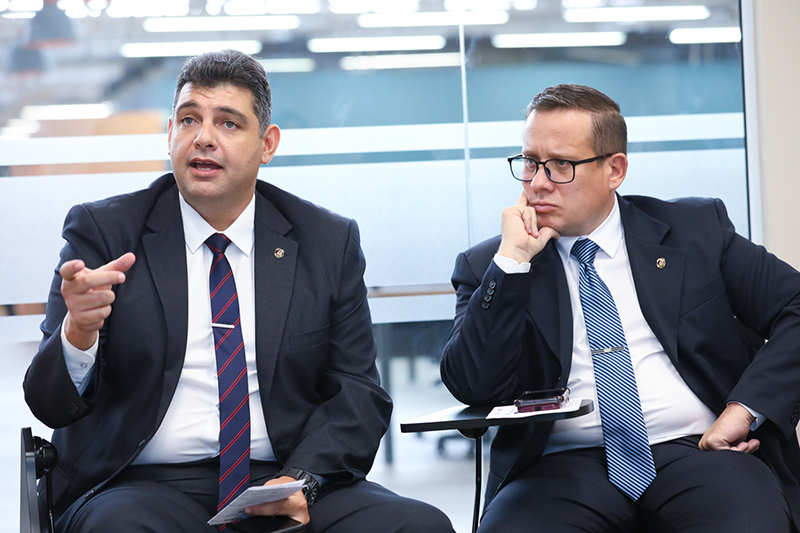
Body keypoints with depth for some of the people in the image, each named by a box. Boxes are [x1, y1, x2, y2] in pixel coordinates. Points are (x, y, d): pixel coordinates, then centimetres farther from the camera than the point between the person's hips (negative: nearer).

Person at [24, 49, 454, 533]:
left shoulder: (329, 242, 10)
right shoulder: (102, 232, 5)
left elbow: (358, 392, 8)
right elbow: (52, 405, -2)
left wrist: (301, 480, -12)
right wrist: (78, 331, -26)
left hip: (283, 487, 2)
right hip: (149, 488, -1)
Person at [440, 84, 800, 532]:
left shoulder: (697, 230, 12)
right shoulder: (488, 268, 11)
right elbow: (474, 388, -3)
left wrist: (744, 409, -6)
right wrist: (512, 260, -8)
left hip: (697, 452, 0)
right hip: (565, 467, 0)